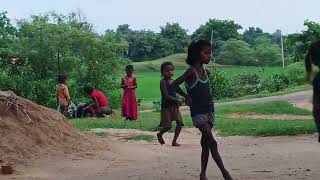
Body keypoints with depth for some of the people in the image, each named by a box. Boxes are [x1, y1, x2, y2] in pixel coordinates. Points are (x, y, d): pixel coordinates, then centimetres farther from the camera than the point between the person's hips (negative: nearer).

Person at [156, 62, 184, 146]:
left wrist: (177, 102, 2)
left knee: (180, 122, -4)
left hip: (174, 106, 7)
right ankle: (159, 134, 28)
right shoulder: (163, 82, -12)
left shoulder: (173, 81, 10)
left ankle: (174, 141, 7)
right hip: (166, 106, -6)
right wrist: (177, 100, -21)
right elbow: (166, 96, -18)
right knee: (168, 126, -4)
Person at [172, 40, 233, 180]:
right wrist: (187, 97, -6)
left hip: (209, 111, 7)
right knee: (212, 142, -12)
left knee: (205, 143, 9)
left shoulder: (205, 72, 9)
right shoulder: (191, 71, -12)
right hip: (198, 113, -7)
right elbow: (175, 84, -13)